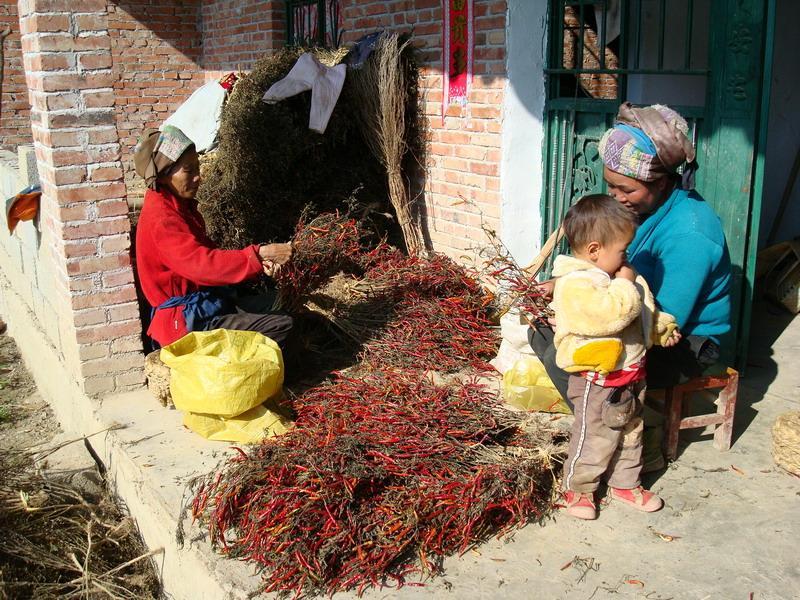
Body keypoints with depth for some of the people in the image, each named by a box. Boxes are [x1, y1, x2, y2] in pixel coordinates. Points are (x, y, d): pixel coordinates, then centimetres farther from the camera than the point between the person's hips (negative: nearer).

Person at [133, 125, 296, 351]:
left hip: (204, 303, 10)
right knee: (281, 326, -15)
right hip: (186, 321, -10)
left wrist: (257, 260, -3)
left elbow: (207, 253, 11)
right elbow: (203, 265, -30)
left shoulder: (181, 207, 11)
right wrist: (258, 255, -30)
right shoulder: (160, 219, -20)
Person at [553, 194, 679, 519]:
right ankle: (578, 490, 25)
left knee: (630, 432, 22)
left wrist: (663, 327, 11)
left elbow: (644, 311, 23)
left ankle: (625, 484, 40)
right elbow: (613, 313, -36)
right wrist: (626, 285, -21)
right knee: (595, 439, 4)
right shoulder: (575, 285, -24)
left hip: (631, 375, 9)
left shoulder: (612, 275, 8)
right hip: (599, 381, -9)